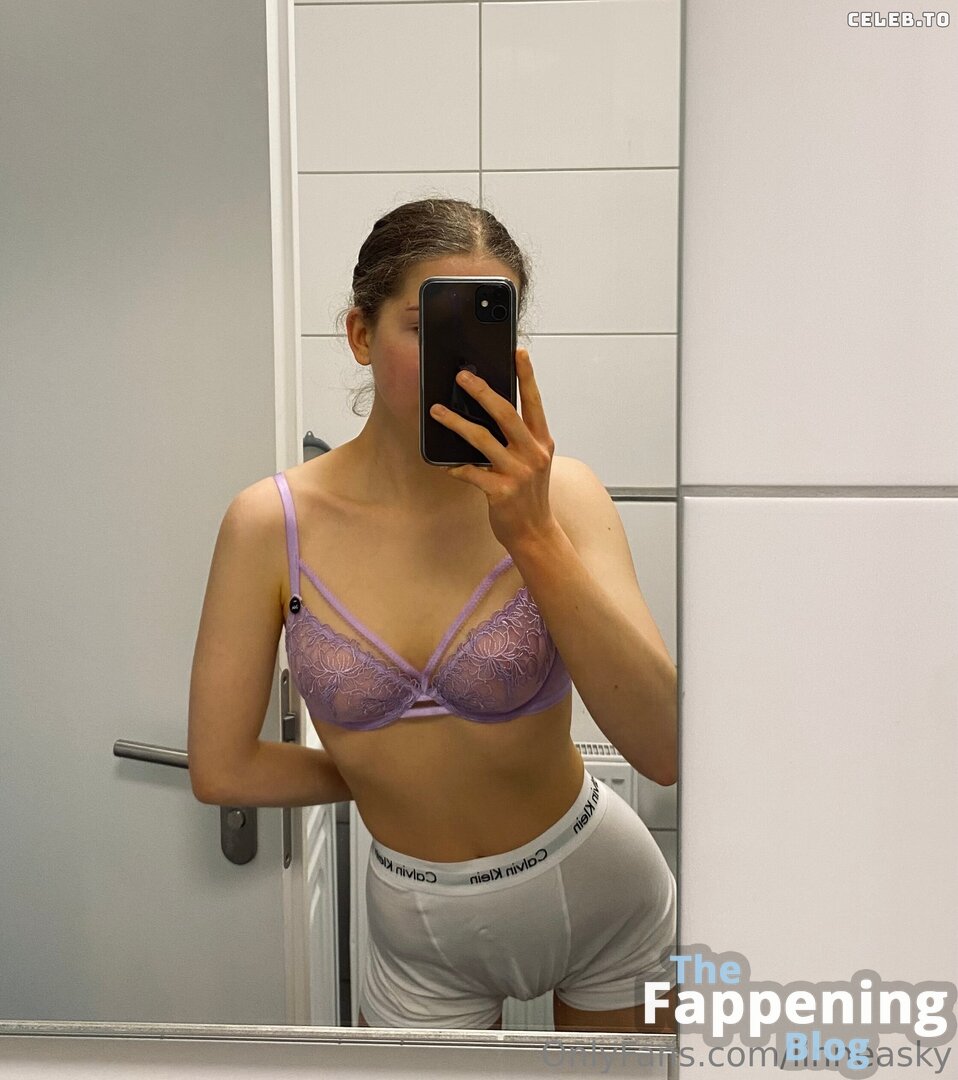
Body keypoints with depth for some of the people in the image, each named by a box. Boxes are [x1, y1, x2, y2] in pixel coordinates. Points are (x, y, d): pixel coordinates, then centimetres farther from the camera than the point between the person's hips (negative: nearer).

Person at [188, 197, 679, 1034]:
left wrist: (533, 536, -34)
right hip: (421, 931, 0)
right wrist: (377, 779, -1)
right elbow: (222, 769, -8)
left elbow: (663, 749, -27)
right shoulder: (273, 523, -16)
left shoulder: (556, 495, -19)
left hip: (597, 891, 1)